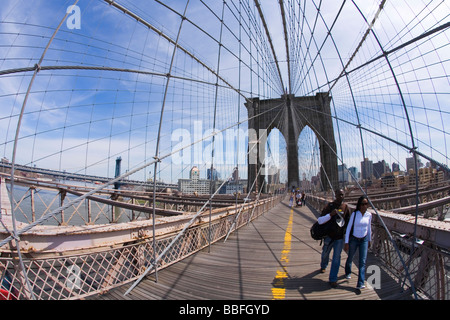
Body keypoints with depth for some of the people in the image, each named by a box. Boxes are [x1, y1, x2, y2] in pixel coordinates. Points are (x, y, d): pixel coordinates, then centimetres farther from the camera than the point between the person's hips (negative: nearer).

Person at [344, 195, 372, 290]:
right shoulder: (354, 214, -16)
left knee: (363, 261, -6)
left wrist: (369, 240, 18)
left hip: (364, 240, 2)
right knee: (350, 258, 14)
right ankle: (348, 272, 42)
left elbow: (369, 228, 11)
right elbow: (348, 228, -13)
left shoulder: (369, 215, -5)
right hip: (353, 239, -2)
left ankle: (360, 283, -2)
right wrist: (346, 242, -14)